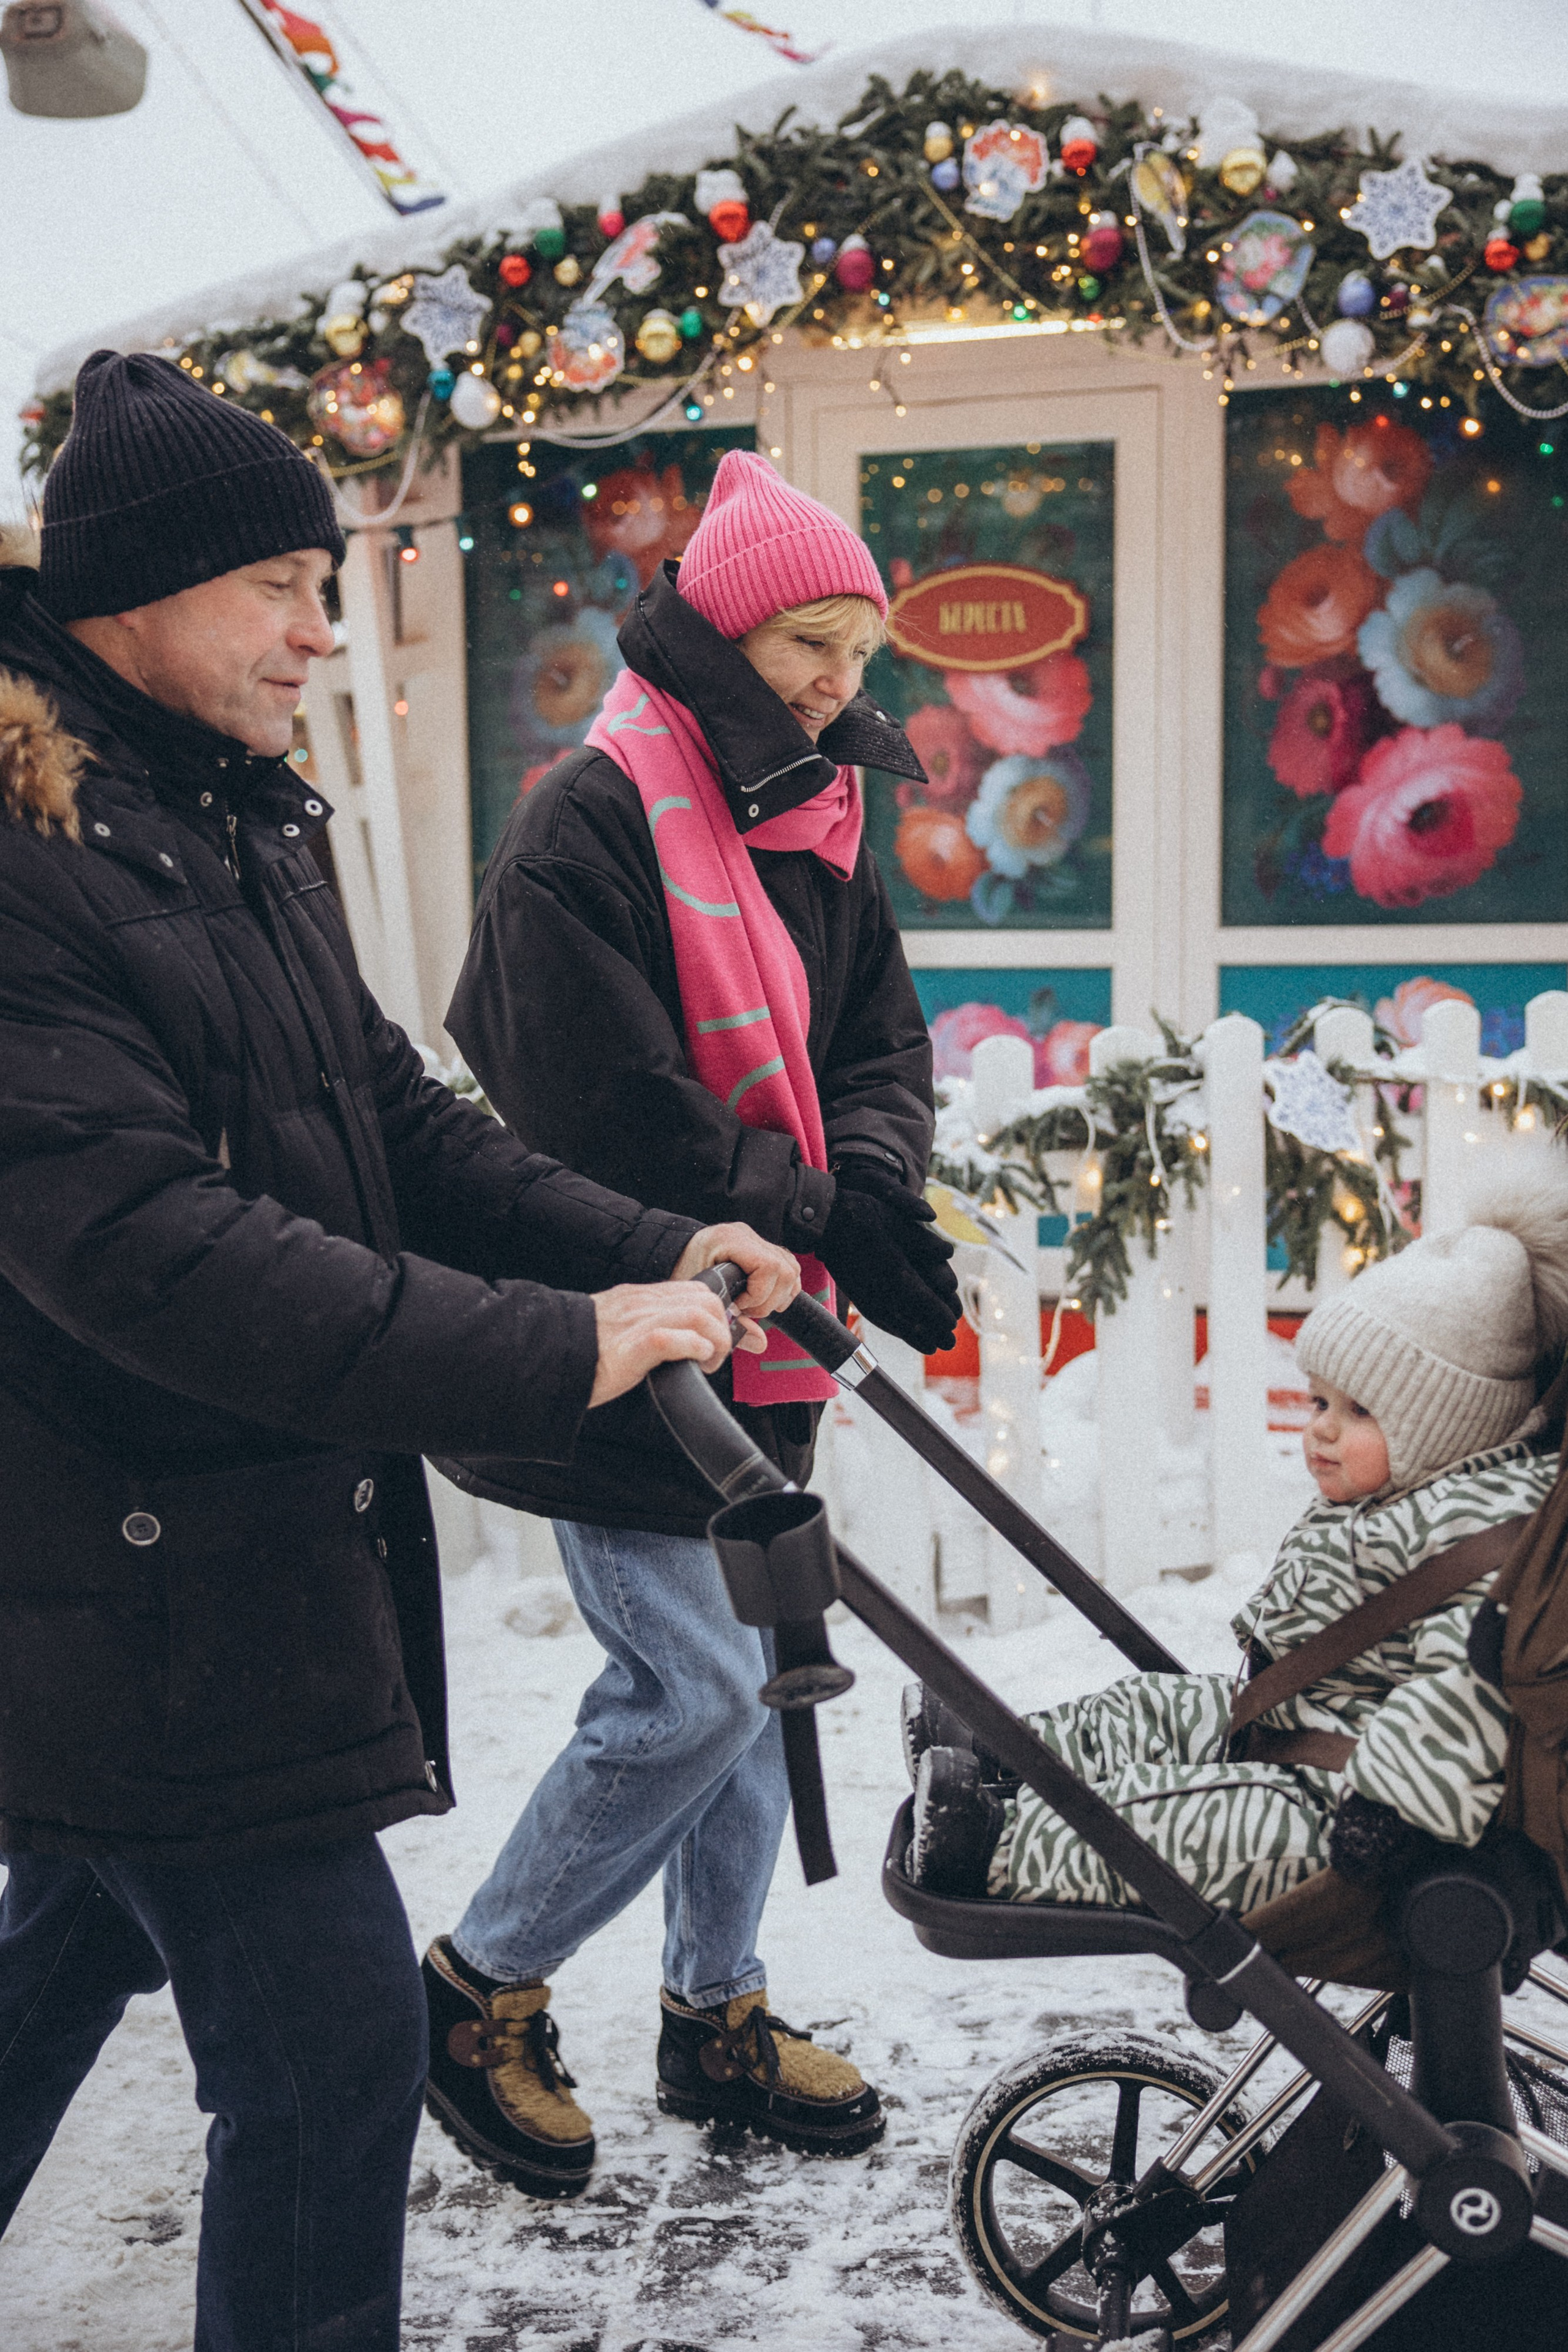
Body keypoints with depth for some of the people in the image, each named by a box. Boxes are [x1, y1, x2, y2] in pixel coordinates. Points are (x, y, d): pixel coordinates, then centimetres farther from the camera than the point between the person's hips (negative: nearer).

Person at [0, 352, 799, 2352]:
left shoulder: (235, 833, 11)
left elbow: (394, 1119, 11)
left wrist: (650, 1253, -2)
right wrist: (549, 1354, -31)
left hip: (248, 1545, 10)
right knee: (330, 2053, -4)